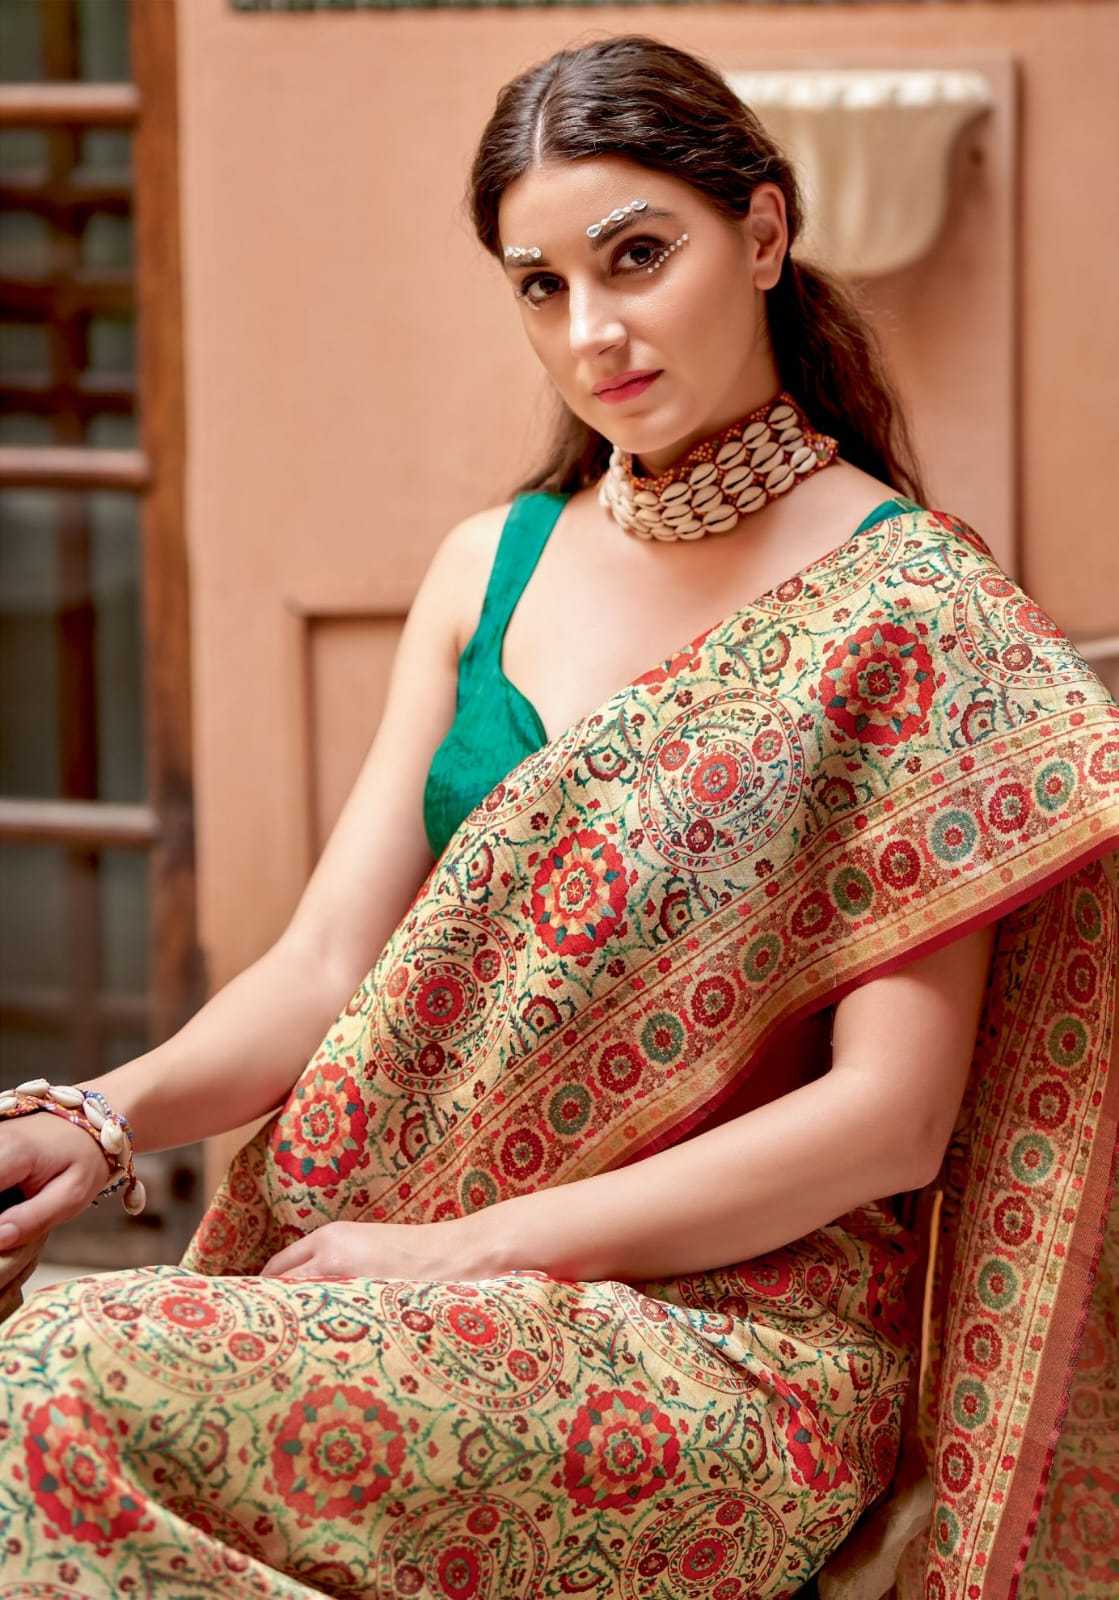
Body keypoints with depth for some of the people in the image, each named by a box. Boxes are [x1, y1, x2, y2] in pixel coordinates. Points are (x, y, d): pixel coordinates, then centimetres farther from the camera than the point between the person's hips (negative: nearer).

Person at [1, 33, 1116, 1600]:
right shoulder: (491, 570, 13)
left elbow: (889, 1115, -11)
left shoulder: (911, 605, -6)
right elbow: (331, 963, 8)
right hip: (430, 1286, 5)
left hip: (743, 1346, -5)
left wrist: (468, 1246, -14)